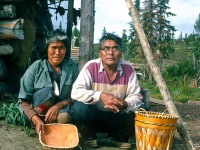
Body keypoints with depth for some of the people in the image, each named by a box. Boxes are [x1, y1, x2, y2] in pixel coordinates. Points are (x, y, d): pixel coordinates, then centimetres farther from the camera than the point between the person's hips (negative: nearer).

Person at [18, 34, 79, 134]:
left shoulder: (72, 66, -6)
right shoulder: (36, 67, -10)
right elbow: (24, 100, -13)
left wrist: (58, 105, -27)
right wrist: (36, 119, -30)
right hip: (37, 111, -1)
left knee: (64, 117, -34)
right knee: (46, 92, -31)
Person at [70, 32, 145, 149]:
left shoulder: (128, 69, -9)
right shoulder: (91, 66, -16)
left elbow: (135, 96, -10)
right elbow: (76, 92, -25)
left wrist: (125, 104, -33)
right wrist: (100, 95, -39)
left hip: (117, 117, 3)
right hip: (94, 116, -2)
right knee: (79, 108, -32)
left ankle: (119, 137, 9)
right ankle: (89, 137, 1)